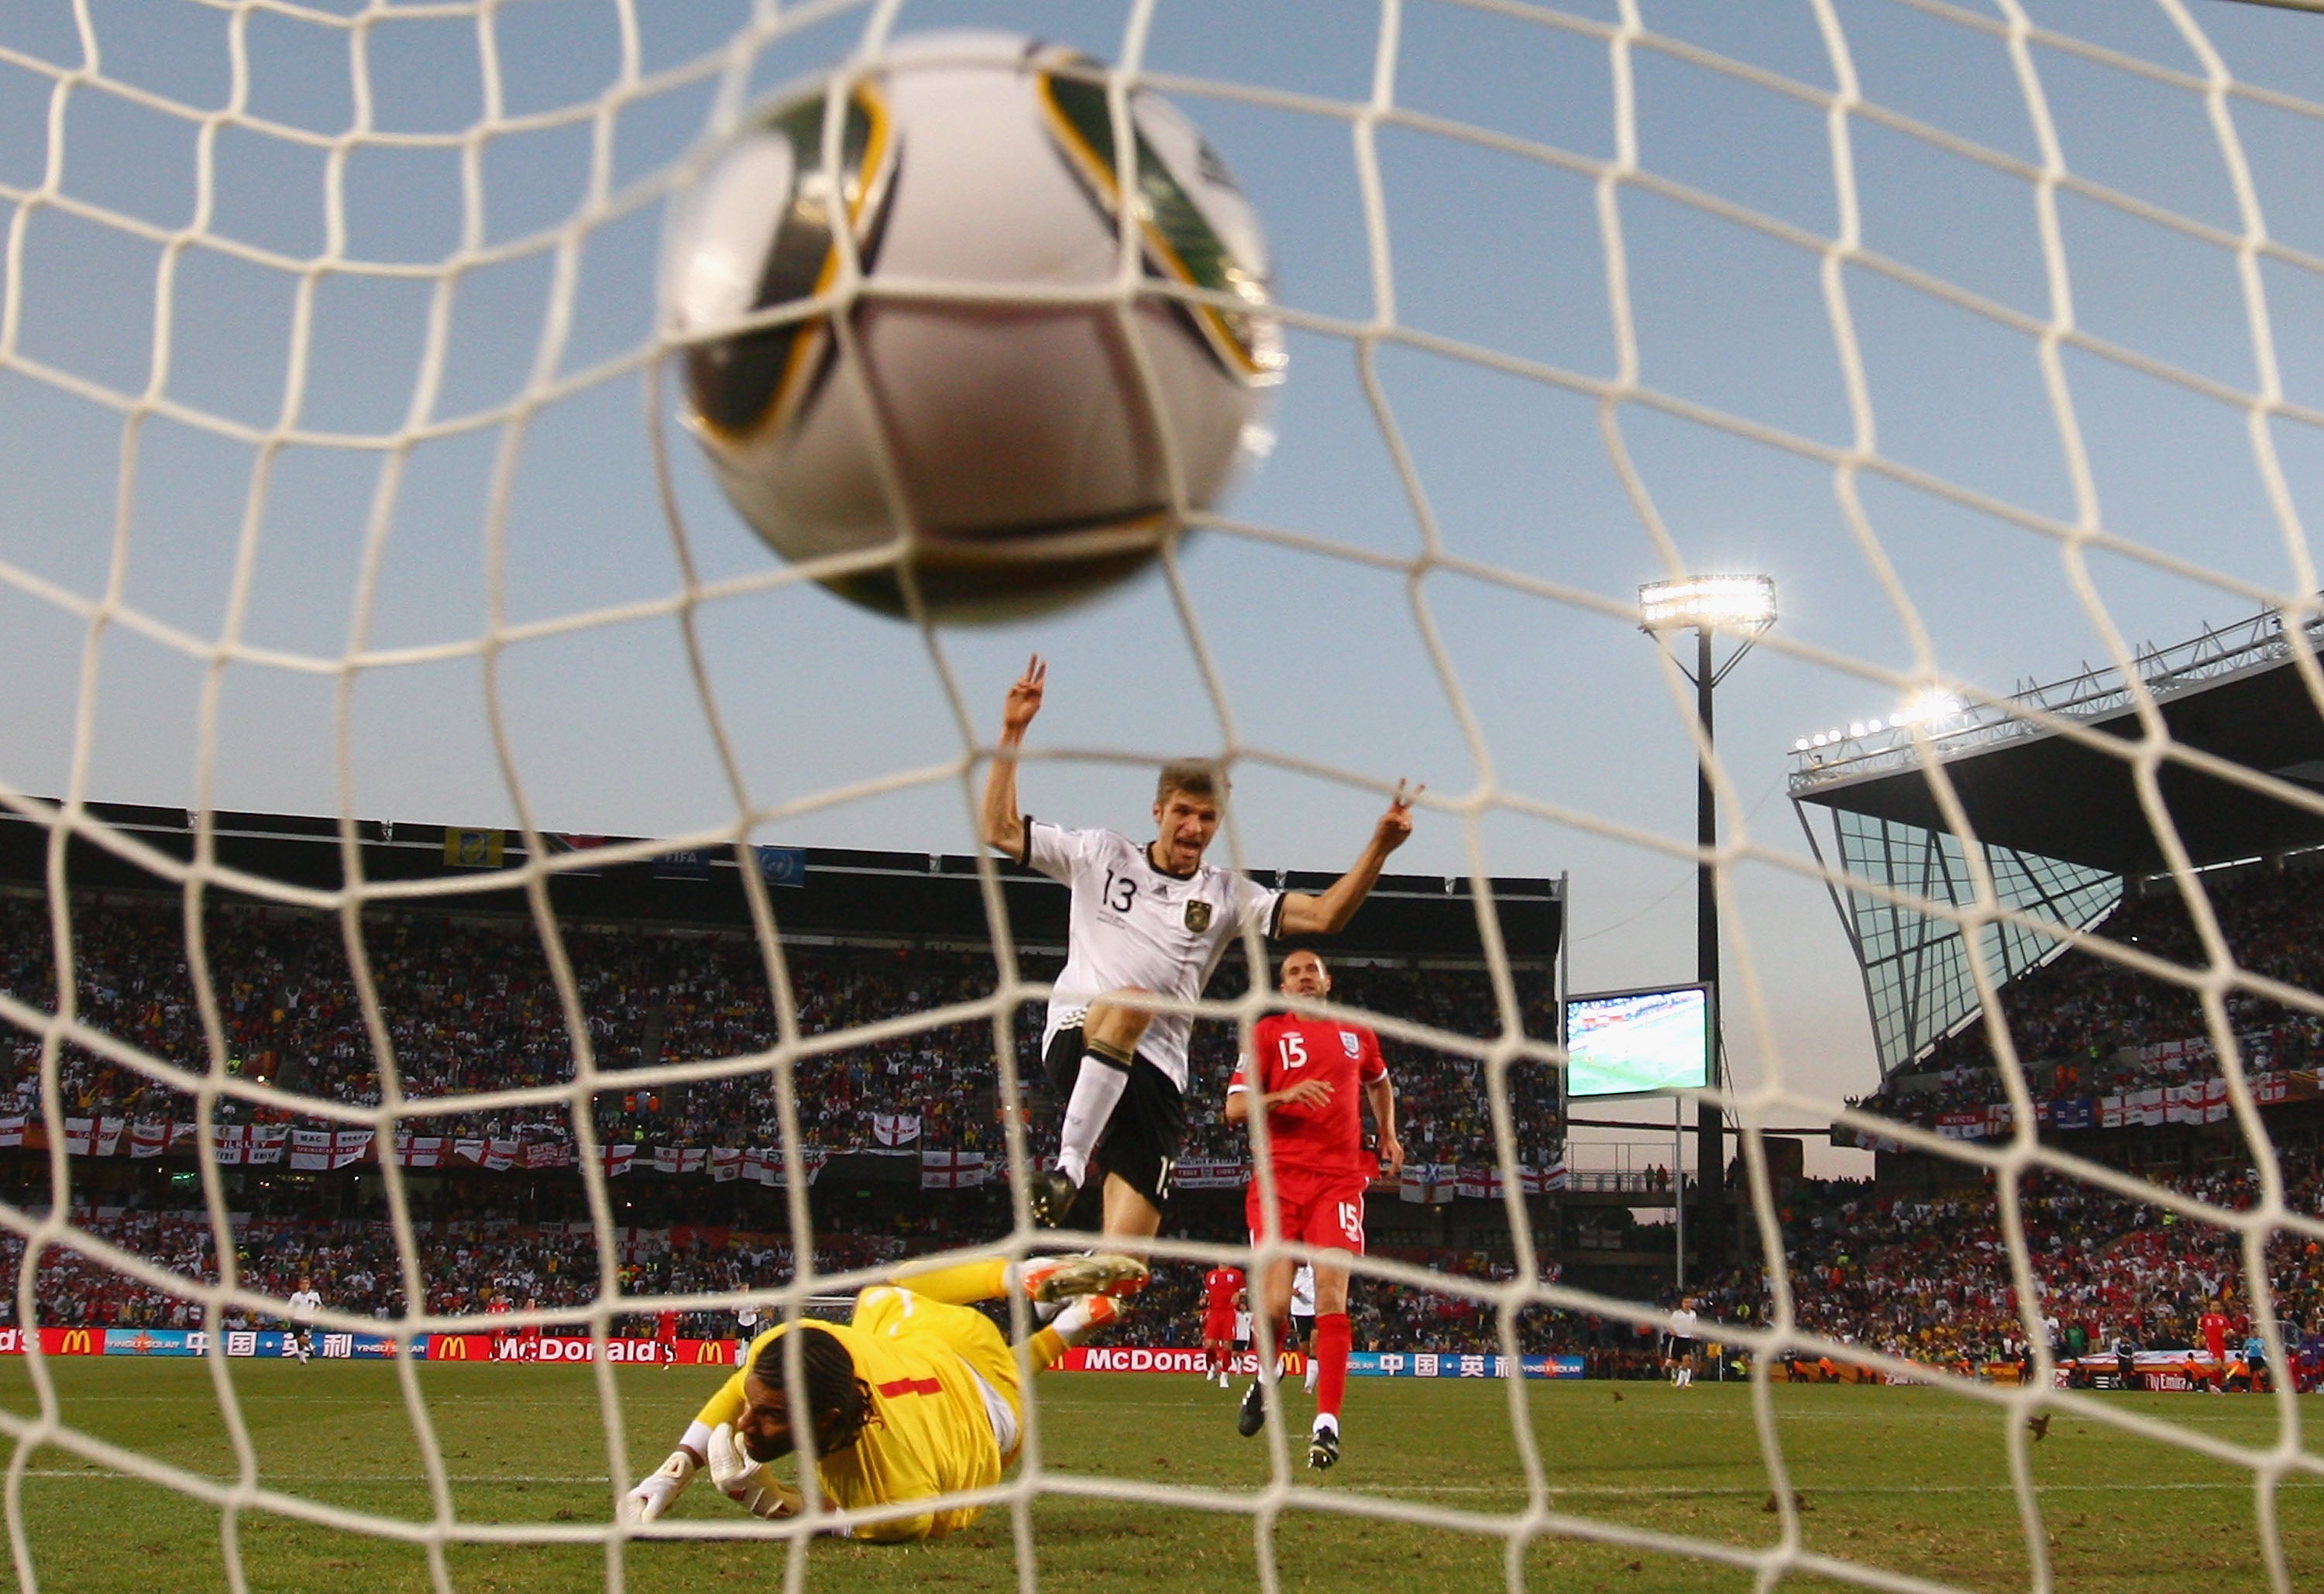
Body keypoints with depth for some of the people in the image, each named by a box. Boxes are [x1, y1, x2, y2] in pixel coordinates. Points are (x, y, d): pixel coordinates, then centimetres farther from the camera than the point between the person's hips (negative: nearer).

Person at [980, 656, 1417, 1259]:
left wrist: (1378, 848, -10)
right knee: (1130, 1002, -38)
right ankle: (1067, 1166, -37)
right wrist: (1012, 734, 1)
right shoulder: (1101, 855, 10)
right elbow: (1000, 830, 8)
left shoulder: (1226, 895, 13)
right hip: (1076, 1039, -2)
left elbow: (1322, 916, 3)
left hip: (1156, 1072, 2)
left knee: (1126, 1250, -10)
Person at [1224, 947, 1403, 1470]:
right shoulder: (1267, 1032, 8)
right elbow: (1234, 1108, 0)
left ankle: (1327, 1424, -13)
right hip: (1279, 1180, -1)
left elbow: (1379, 1082, 40)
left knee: (1331, 1295, -13)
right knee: (1274, 1303, -9)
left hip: (1339, 1181, 1)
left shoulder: (1358, 1034, 17)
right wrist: (1284, 1095, -15)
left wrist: (1387, 1136, 35)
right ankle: (1264, 1379, 23)